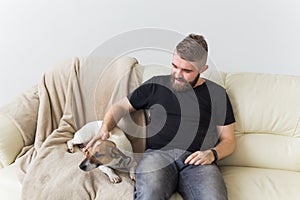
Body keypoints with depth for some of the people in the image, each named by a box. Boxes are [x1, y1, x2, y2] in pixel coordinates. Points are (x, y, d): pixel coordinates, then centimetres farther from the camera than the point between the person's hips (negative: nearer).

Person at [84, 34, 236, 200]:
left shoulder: (217, 94, 17)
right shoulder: (156, 85, 19)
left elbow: (228, 140, 18)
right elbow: (121, 106, 26)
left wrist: (212, 154, -4)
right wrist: (105, 128, 6)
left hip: (197, 161, 0)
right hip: (158, 154, 0)